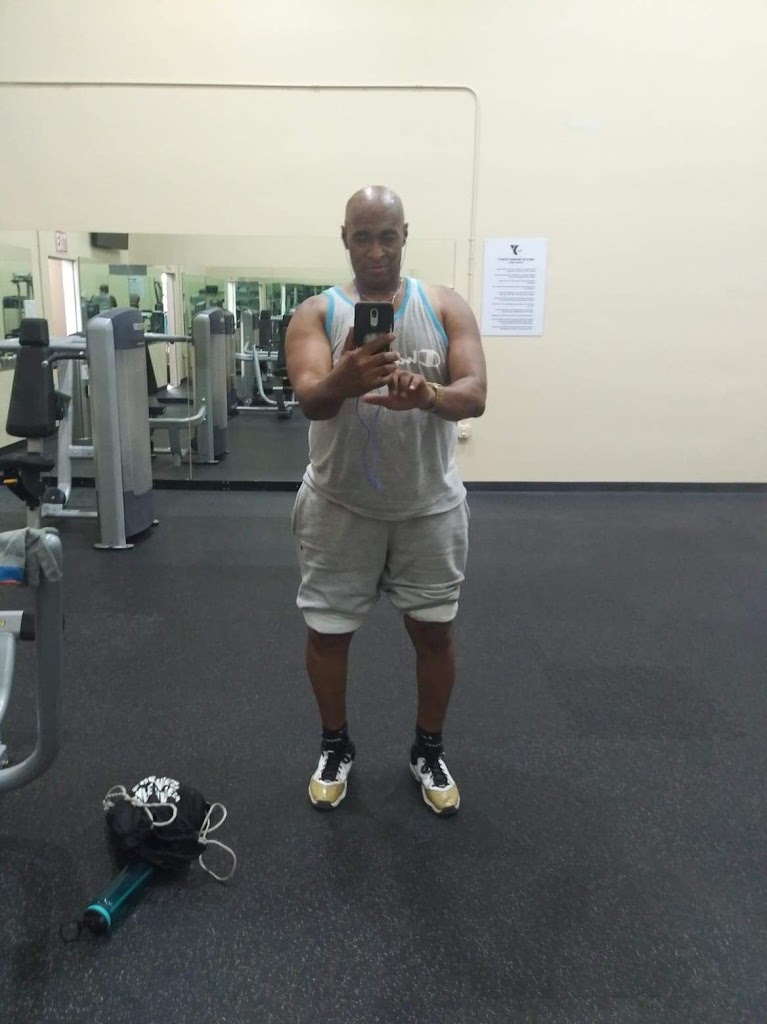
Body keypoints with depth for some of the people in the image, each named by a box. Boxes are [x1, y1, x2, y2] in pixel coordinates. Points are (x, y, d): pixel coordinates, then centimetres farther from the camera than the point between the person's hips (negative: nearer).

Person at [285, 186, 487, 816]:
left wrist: (429, 394, -38)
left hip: (429, 504, 1)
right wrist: (345, 380, -45)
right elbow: (310, 400, -21)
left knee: (434, 631, 11)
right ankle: (336, 747, 35)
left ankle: (429, 751, 34)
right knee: (329, 631, 10)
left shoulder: (447, 308, -3)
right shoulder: (316, 314, -5)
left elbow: (475, 395, -15)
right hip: (340, 505, 0)